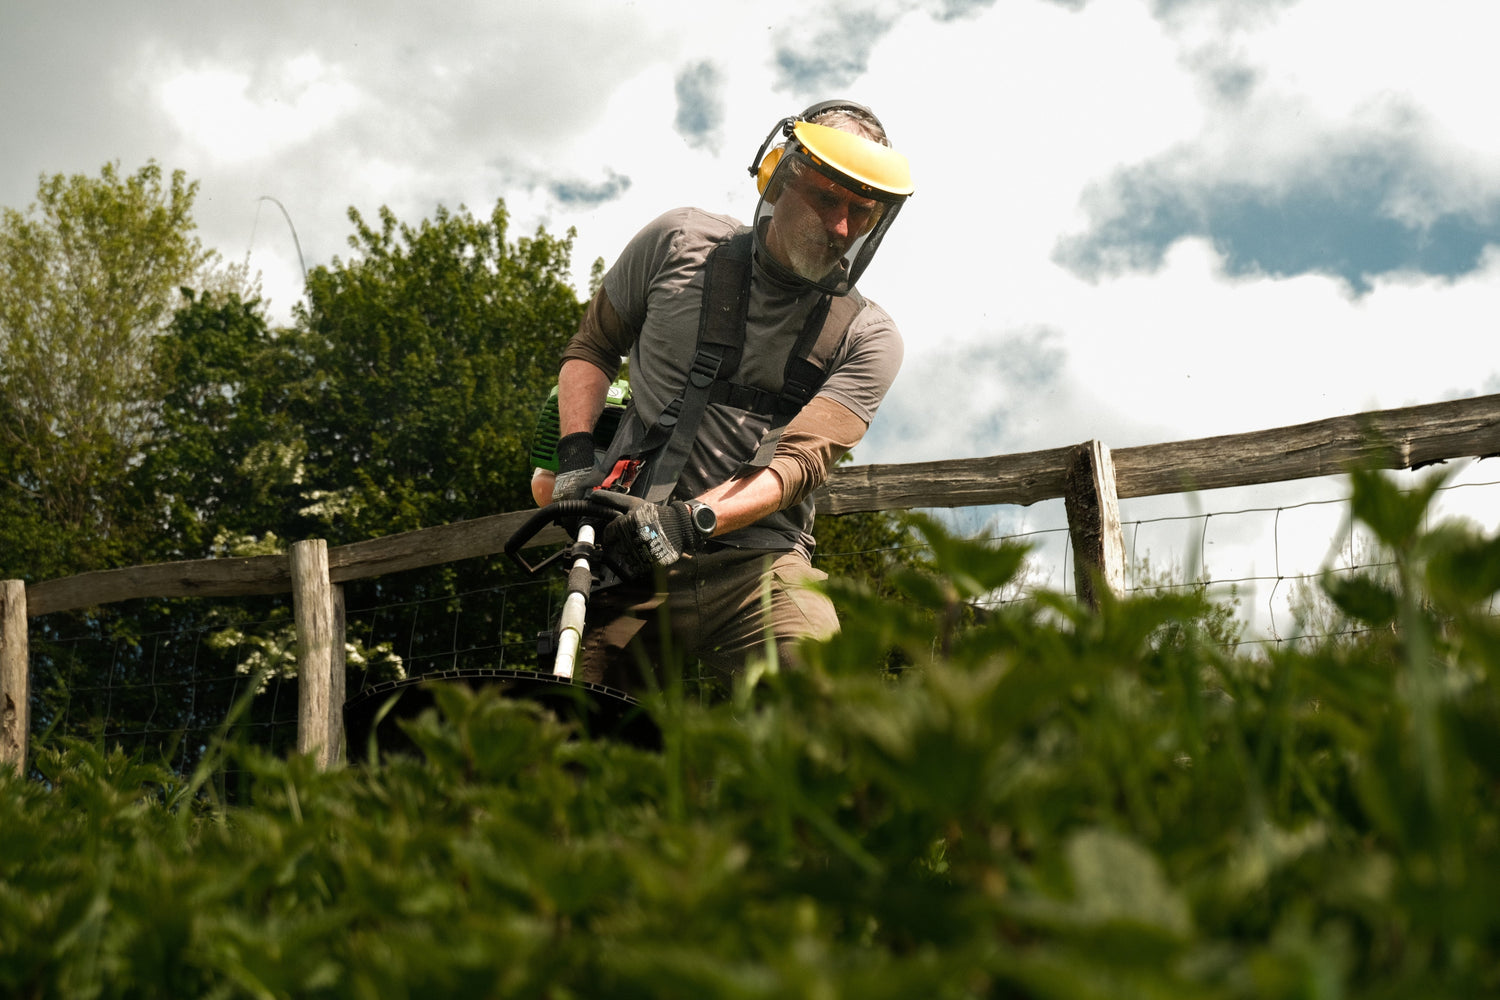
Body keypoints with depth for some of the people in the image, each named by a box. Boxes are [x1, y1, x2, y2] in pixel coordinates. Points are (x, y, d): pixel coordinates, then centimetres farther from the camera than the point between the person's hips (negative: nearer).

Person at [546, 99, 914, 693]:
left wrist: (691, 520, -27)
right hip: (627, 557, 1)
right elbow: (592, 347, 17)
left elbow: (800, 461, -10)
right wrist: (577, 455, 0)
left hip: (755, 563, -1)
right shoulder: (679, 242, 6)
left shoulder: (866, 338, 2)